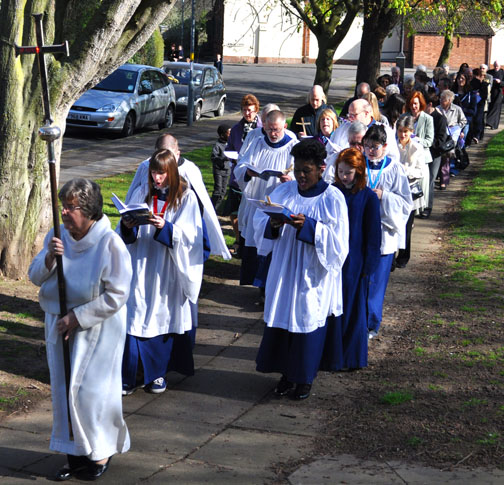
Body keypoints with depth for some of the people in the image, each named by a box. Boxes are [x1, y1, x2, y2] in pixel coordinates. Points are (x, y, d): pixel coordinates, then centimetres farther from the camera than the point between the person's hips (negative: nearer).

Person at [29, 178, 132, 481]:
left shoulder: (110, 244, -17)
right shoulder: (57, 237, 0)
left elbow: (116, 296, -18)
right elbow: (35, 277, 4)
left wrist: (77, 318, -18)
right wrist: (49, 258, -17)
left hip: (97, 330, -6)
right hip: (61, 327, 6)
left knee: (91, 390, 1)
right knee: (65, 389, 11)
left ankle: (102, 452, 20)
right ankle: (76, 452, 24)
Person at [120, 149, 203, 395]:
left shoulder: (186, 197, -2)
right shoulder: (142, 193, 6)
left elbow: (190, 235, -10)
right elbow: (128, 235, 6)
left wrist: (165, 227, -25)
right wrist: (127, 226, -16)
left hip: (167, 270, -2)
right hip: (141, 266, 2)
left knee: (163, 318, 7)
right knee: (135, 317, -3)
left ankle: (157, 374, 21)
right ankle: (129, 376, 2)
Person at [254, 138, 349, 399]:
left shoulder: (332, 198, -8)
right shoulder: (284, 191, 3)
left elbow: (337, 238, -14)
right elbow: (259, 219, 1)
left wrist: (308, 226, -27)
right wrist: (272, 223, -21)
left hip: (312, 272, -4)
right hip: (284, 268, 4)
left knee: (308, 320, 3)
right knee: (281, 317, 7)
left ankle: (305, 378, 18)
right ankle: (287, 374, 22)